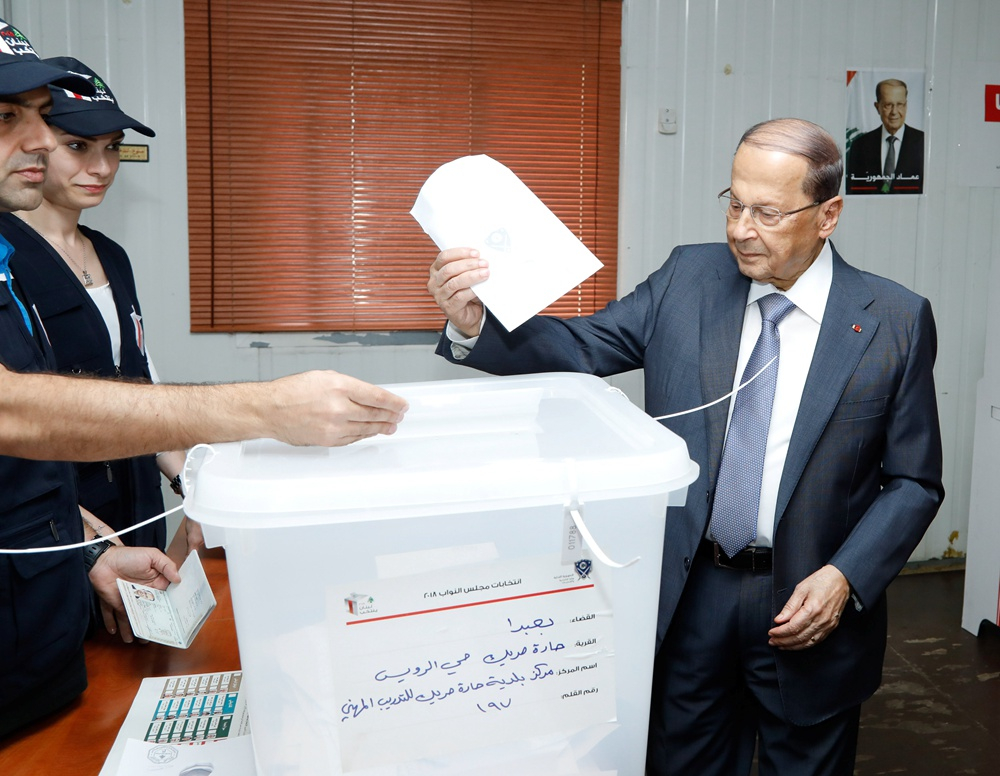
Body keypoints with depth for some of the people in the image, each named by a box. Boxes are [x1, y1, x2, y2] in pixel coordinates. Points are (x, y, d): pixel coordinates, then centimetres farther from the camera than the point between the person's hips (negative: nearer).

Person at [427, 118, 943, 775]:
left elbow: (914, 482, -3)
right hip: (690, 593, 2)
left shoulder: (897, 321, -9)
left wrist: (846, 579, -16)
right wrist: (474, 324, -23)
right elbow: (578, 349, -5)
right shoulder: (688, 278, -4)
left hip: (808, 604, -1)